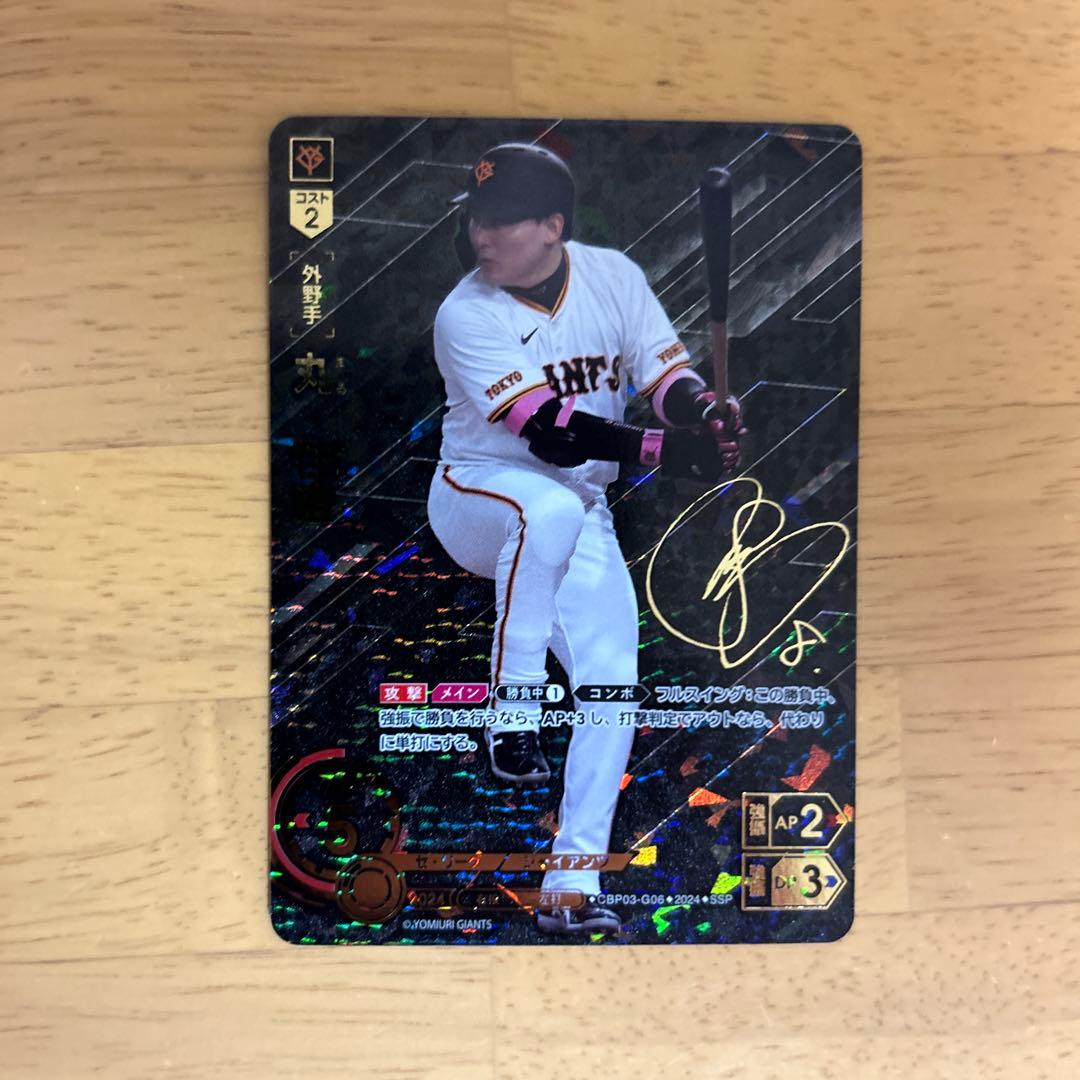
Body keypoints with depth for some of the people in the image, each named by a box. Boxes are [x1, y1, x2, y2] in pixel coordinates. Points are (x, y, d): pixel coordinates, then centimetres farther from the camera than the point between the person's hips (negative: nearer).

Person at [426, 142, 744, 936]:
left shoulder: (614, 276, -2)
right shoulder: (466, 316, -15)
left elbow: (669, 373, -5)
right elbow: (552, 433, -25)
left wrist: (706, 411, -28)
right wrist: (662, 449, -36)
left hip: (582, 518, 4)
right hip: (476, 496, -3)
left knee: (613, 685, -9)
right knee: (550, 508, -40)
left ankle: (572, 886, 4)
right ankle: (512, 716, -22)